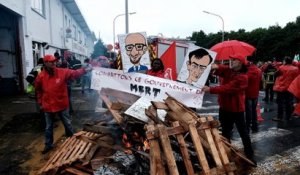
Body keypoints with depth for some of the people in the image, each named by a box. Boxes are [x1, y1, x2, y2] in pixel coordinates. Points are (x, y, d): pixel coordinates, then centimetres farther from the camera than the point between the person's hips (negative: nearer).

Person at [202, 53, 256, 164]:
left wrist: (210, 89, -34)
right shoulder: (228, 70, 5)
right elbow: (219, 70, -7)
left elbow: (227, 88, -29)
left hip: (236, 109, -6)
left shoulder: (242, 77, -19)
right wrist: (216, 67, -31)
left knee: (243, 132, 9)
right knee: (225, 132, 18)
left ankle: (249, 155, 26)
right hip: (224, 107, 7)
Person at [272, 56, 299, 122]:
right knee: (289, 103, 9)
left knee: (280, 103, 2)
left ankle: (279, 117, 3)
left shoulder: (282, 67, -9)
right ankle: (288, 117, 16)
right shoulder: (296, 69, 1)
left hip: (281, 87, -3)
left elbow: (276, 74, 2)